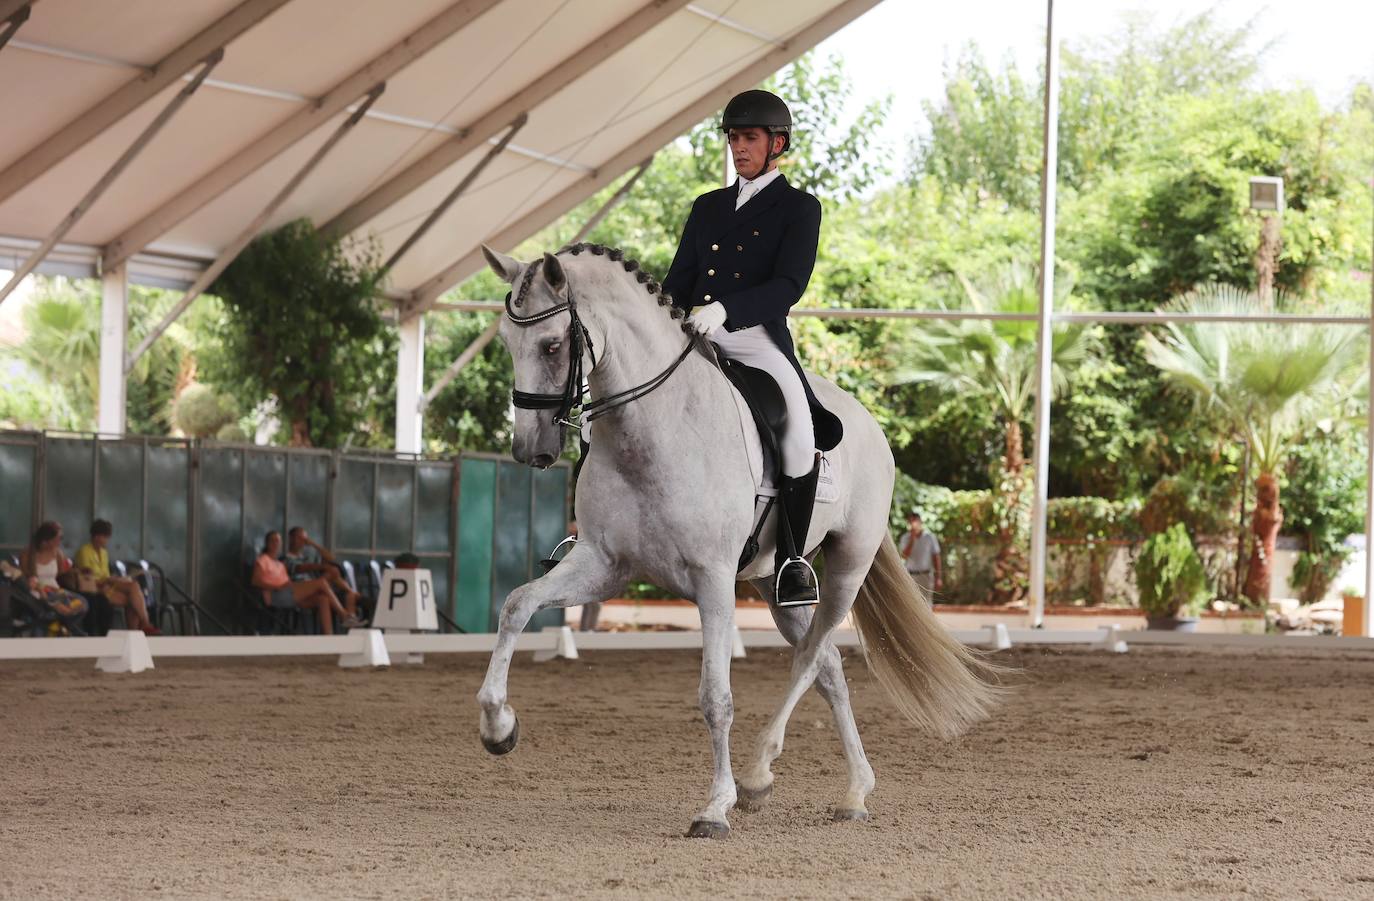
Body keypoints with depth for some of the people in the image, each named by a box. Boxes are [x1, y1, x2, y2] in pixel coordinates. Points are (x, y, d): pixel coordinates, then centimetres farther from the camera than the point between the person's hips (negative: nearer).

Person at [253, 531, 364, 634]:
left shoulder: (280, 565, 33)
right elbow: (256, 581, -6)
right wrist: (278, 587, -17)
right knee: (321, 583, -18)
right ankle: (345, 617, -18)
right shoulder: (262, 560, 11)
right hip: (276, 596, -8)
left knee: (322, 599, -19)